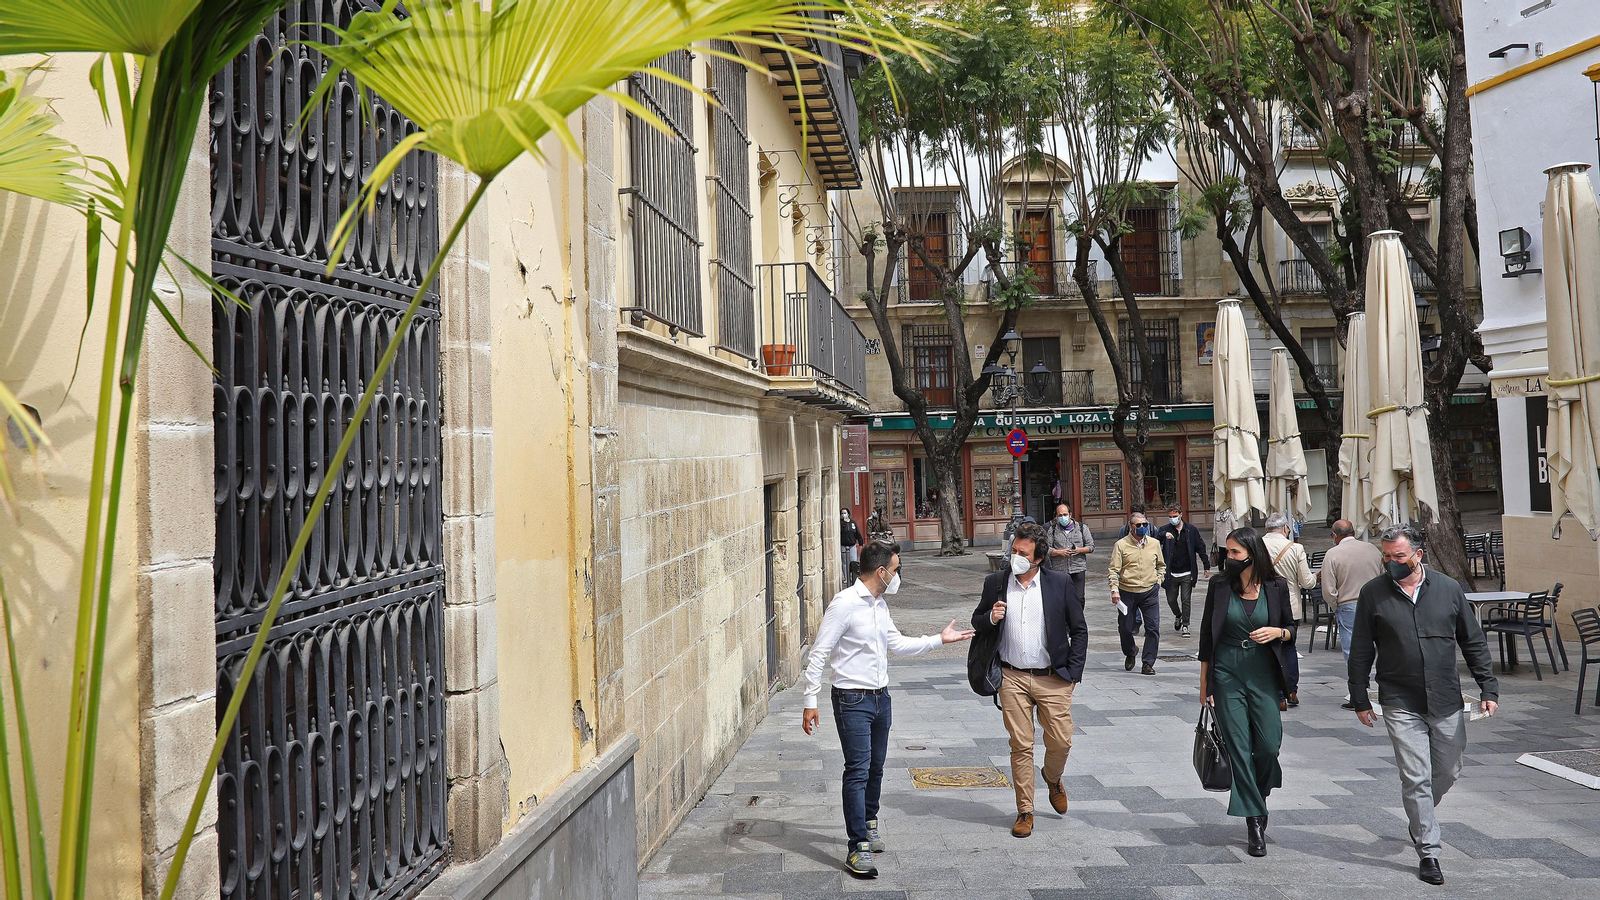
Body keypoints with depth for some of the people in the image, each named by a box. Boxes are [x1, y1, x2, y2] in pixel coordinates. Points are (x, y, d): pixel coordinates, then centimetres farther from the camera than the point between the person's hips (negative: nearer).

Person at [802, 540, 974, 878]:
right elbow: (818, 655, -15)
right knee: (858, 771, -9)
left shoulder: (880, 604, 9)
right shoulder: (845, 604, -17)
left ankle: (869, 824, 37)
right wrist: (811, 702, -17)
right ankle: (858, 848, -5)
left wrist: (939, 639, 17)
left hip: (880, 696, 8)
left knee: (875, 767, 17)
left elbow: (897, 644, 21)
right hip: (852, 700, -8)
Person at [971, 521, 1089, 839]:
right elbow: (977, 622, 13)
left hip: (1053, 679, 0)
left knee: (1061, 742, 1)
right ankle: (1025, 812, 15)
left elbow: (1079, 630, 5)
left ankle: (1052, 779, 35)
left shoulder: (1060, 583, -2)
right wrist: (990, 618, -11)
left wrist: (1073, 672, 0)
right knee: (1021, 746, 2)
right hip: (1013, 679, 1)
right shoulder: (995, 583, 2)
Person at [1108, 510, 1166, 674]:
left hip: (1150, 592, 2)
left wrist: (1158, 581, 9)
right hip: (1127, 593, -2)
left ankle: (1148, 663, 2)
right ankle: (1130, 652, 35)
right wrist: (1114, 590, -12)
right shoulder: (1121, 545, -1)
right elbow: (1114, 570, -3)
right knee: (1125, 628, 5)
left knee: (1153, 627, -5)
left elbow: (1161, 565, 23)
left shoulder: (1154, 543, 9)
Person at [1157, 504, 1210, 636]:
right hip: (1171, 573, 1)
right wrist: (1163, 535, -33)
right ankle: (1178, 616, 39)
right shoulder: (1165, 530, 0)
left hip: (1187, 573, -1)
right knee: (1171, 600, 11)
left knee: (1185, 600, 0)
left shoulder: (1191, 530, 1)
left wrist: (1207, 566, 5)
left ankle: (1185, 625, 12)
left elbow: (1201, 548, 6)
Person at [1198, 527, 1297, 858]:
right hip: (1227, 673, 0)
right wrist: (1204, 683, 4)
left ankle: (1259, 792, 29)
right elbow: (1207, 635, 4)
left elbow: (1291, 629, 11)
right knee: (1239, 746, -2)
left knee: (1269, 744, -3)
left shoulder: (1275, 587, -1)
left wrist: (1277, 632, -13)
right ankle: (1255, 822, 6)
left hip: (1263, 672, 0)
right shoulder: (1219, 586, -1)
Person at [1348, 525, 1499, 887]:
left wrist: (1489, 688, 3)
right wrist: (1359, 699, 2)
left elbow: (1473, 642, 8)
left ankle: (1420, 817, 40)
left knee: (1448, 772, 13)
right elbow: (1361, 651, 2)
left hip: (1446, 702, 2)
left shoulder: (1448, 588, 1)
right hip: (1401, 704, -2)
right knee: (1416, 778, -4)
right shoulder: (1373, 593, -3)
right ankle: (1428, 851, 5)